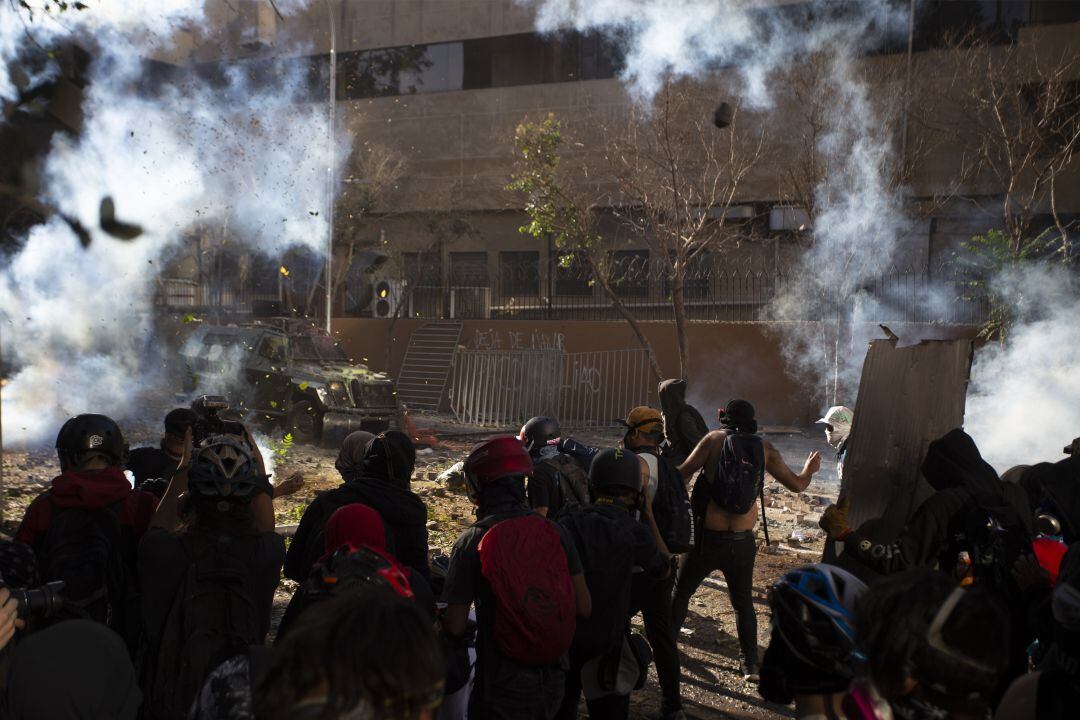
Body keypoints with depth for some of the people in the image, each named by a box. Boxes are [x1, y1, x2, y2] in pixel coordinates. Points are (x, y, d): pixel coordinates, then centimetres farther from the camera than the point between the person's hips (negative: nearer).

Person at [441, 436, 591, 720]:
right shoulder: (556, 532, -5)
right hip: (553, 680, 4)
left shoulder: (471, 542, -14)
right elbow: (584, 607, -2)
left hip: (503, 687, -4)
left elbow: (455, 627, -13)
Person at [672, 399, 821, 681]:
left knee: (681, 592, 17)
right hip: (742, 541, 2)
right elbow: (797, 484, 7)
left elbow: (682, 473, -9)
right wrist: (810, 469, 27)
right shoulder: (765, 448, 2)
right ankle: (749, 664, 20)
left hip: (708, 538, -2)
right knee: (743, 603, 19)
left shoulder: (714, 439, -3)